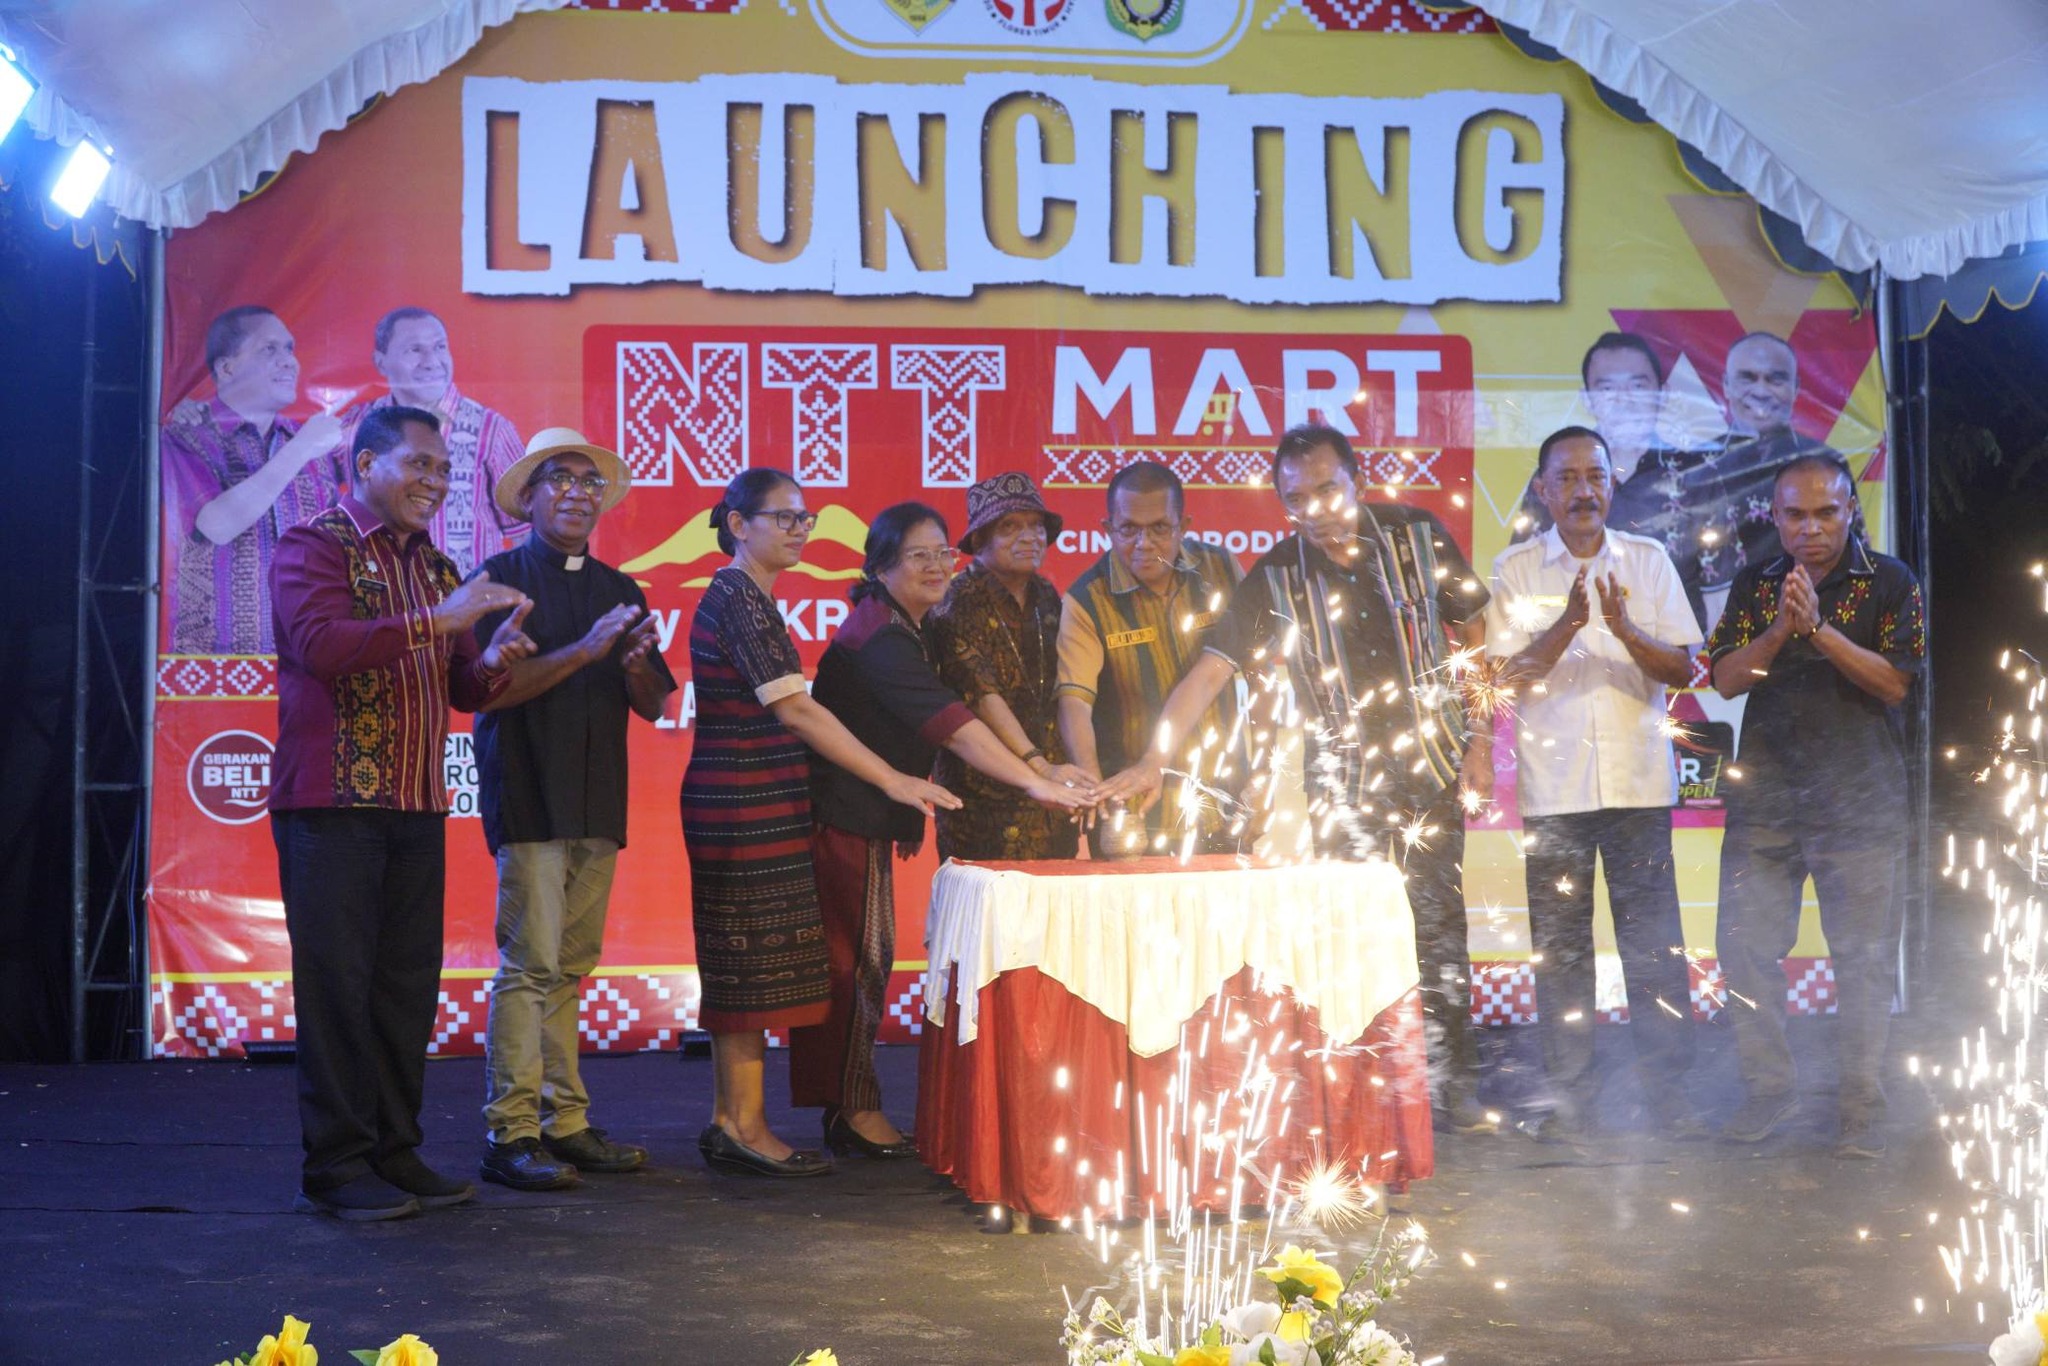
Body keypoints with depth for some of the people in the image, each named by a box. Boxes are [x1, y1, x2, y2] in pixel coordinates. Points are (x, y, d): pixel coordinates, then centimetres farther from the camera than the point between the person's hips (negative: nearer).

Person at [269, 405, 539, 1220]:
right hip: (332, 804, -7)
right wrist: (438, 618, -22)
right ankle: (335, 1168, 4)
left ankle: (394, 1153, 18)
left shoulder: (435, 568, 18)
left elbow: (463, 689, 19)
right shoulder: (314, 546, -3)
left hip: (416, 808, 7)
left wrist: (491, 664, -5)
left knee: (408, 985, 9)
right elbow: (320, 644, -20)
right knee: (337, 984, -3)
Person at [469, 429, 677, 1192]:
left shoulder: (618, 590, 18)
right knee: (530, 962, -10)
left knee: (571, 967, 8)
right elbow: (491, 686, -12)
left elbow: (653, 705, 14)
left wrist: (636, 666, -8)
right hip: (528, 799, -6)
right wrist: (585, 650, -18)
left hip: (597, 803, 6)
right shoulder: (501, 578, 0)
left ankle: (564, 1124, 12)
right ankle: (510, 1135, -7)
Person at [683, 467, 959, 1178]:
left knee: (743, 966, 11)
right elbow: (794, 709, -22)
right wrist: (893, 780, -23)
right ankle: (745, 1126, 0)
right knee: (752, 961, -5)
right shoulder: (737, 599, -15)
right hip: (744, 802, -10)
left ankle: (730, 1121, 16)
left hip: (754, 802, 10)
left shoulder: (746, 598, 16)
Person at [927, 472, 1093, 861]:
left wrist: (1073, 768, 3)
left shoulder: (1045, 596, 10)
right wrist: (1040, 767, -30)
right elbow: (982, 696, -21)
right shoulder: (960, 603, -10)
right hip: (984, 796, -6)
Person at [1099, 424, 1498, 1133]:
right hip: (1342, 778, 0)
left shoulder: (1419, 537, -5)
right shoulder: (1276, 578, -8)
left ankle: (1456, 1085, 12)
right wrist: (1153, 763, -24)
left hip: (1431, 764, 0)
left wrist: (1479, 741, -1)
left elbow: (1473, 635, 4)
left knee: (1439, 926, 2)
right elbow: (1207, 672, -14)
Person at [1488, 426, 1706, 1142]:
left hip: (1639, 780, 1)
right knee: (1560, 943, 3)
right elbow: (1510, 675, -4)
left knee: (1653, 938, -1)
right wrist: (1568, 623, -18)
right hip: (1553, 783, 0)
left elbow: (1682, 667, 2)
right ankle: (1571, 1092, 12)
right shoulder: (1516, 569, 3)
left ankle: (1666, 1086, 9)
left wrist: (1625, 630, -16)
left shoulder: (1649, 560, 7)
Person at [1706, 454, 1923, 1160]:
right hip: (1763, 800, 3)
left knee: (1863, 957, 0)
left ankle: (1862, 1105, 12)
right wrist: (1781, 630, -15)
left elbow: (1896, 682, -9)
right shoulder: (1755, 585, 9)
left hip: (1859, 803, -3)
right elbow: (1726, 678, 1)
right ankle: (1770, 1088, 19)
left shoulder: (1890, 582, 0)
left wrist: (1819, 628, -18)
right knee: (1744, 948, 3)